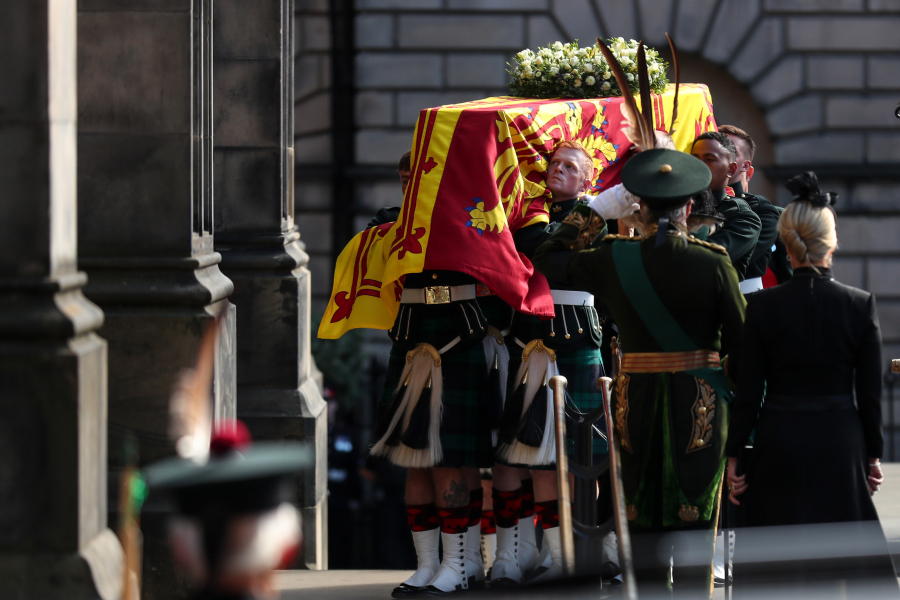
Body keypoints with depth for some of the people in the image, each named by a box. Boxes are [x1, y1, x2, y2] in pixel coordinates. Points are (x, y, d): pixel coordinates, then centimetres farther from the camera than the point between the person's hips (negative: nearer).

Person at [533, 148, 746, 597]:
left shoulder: (613, 260, -5)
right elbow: (739, 341, -6)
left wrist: (596, 209, 15)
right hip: (700, 402, -2)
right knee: (696, 515, 2)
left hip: (638, 400, 2)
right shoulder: (714, 263, -9)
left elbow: (547, 260, 11)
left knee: (643, 514, 11)